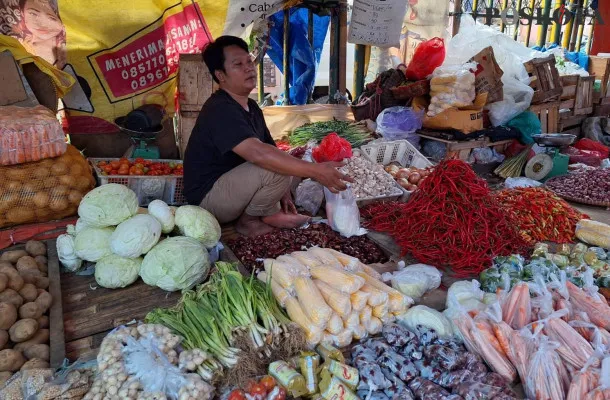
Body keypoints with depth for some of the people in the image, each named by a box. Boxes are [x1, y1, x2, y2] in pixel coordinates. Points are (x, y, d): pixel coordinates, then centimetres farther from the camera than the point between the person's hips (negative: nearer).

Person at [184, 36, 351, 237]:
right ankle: (249, 221, -7)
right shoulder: (220, 110, -25)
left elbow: (270, 149, 6)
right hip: (209, 196, -9)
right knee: (276, 169, -30)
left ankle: (269, 213, 1)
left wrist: (283, 193, -5)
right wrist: (315, 171, -41)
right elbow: (258, 153, -40)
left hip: (231, 181, 9)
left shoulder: (251, 107, 6)